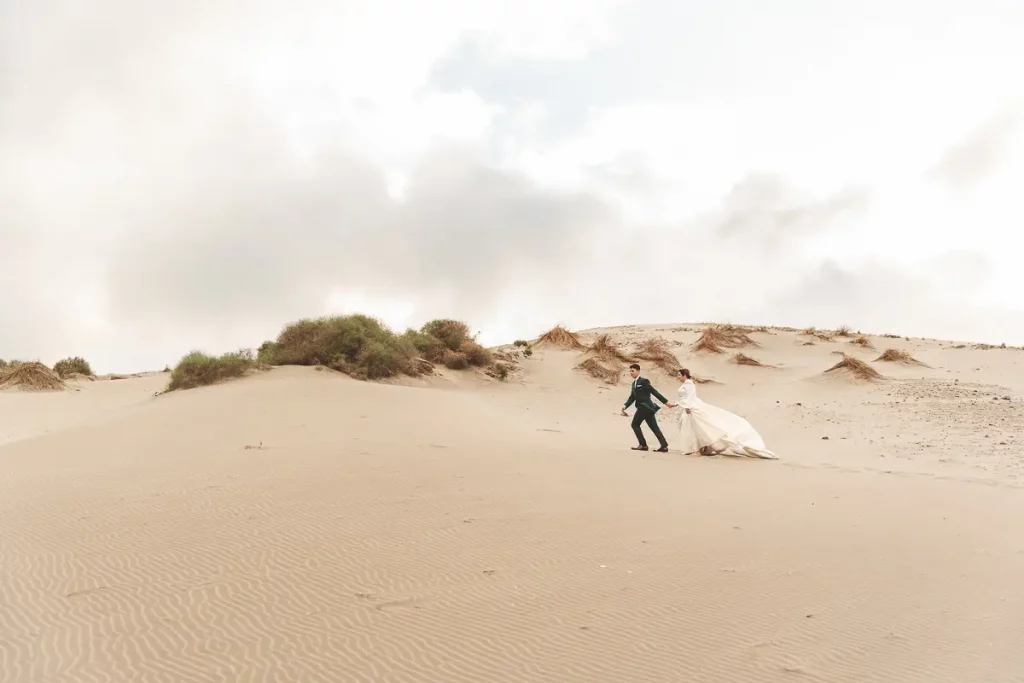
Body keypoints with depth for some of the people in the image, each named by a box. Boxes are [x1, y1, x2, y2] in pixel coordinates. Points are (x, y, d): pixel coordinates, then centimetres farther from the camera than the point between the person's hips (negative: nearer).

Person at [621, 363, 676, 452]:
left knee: (635, 424, -3)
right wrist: (625, 406, -2)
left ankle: (643, 445, 2)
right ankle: (664, 446, 4)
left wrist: (666, 402, -12)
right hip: (643, 407, 9)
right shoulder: (634, 383, 18)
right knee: (654, 427, 5)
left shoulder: (644, 381, -10)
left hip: (645, 406, -9)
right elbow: (632, 397, 15)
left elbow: (654, 392, -12)